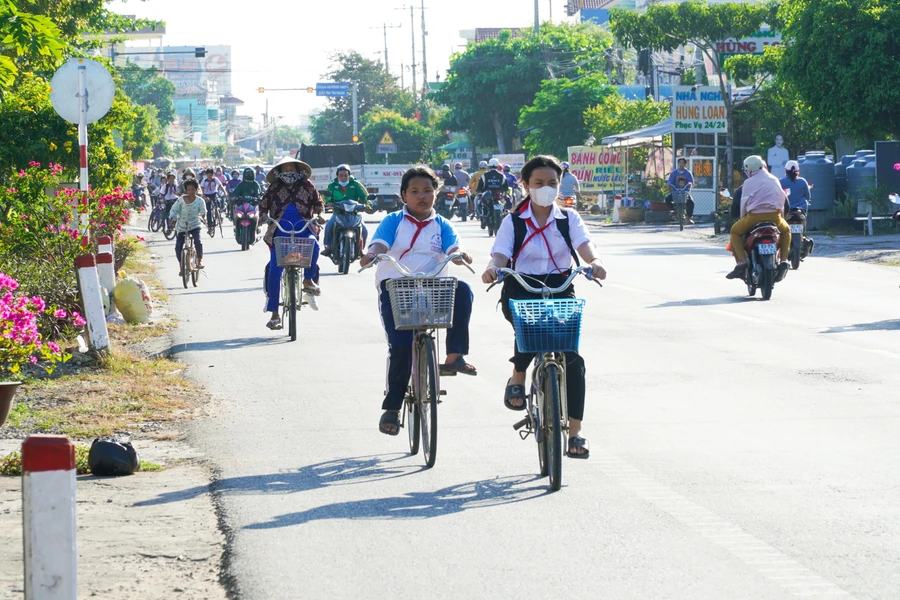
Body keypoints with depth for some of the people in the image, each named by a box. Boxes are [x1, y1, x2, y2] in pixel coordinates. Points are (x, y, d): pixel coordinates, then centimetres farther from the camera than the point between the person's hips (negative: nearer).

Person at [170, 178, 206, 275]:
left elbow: (203, 212, -3)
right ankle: (181, 266, 9)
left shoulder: (200, 201, -3)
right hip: (181, 227, 1)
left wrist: (201, 217, -19)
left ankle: (200, 260, -4)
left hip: (194, 226, -1)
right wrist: (173, 217, -19)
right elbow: (174, 209, -3)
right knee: (178, 246, -9)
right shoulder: (181, 200, -3)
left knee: (198, 242, -25)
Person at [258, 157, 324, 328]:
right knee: (274, 270, -11)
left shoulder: (307, 186, 11)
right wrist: (263, 217, -5)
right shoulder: (274, 188, 11)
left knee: (313, 244, -37)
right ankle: (274, 314, -5)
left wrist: (319, 215, -6)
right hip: (280, 230, 0)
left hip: (303, 228, 0)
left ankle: (308, 280, -12)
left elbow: (318, 203, 13)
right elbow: (264, 204, 14)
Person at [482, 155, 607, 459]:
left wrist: (594, 262, -33)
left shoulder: (569, 218, 7)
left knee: (573, 359, -11)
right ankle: (518, 377, -6)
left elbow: (584, 243, -10)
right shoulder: (513, 222, 5)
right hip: (521, 291, -2)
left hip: (560, 288, 2)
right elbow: (501, 254, -7)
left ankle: (574, 432, -4)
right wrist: (493, 268, -32)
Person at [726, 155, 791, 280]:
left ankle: (742, 260, -4)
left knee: (735, 231, 18)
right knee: (786, 230, 32)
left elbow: (744, 203, 5)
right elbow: (782, 198, 19)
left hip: (754, 215, -3)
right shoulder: (774, 180, 18)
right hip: (775, 216, 3)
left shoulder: (749, 182, 5)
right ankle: (784, 260, 12)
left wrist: (743, 219, 20)